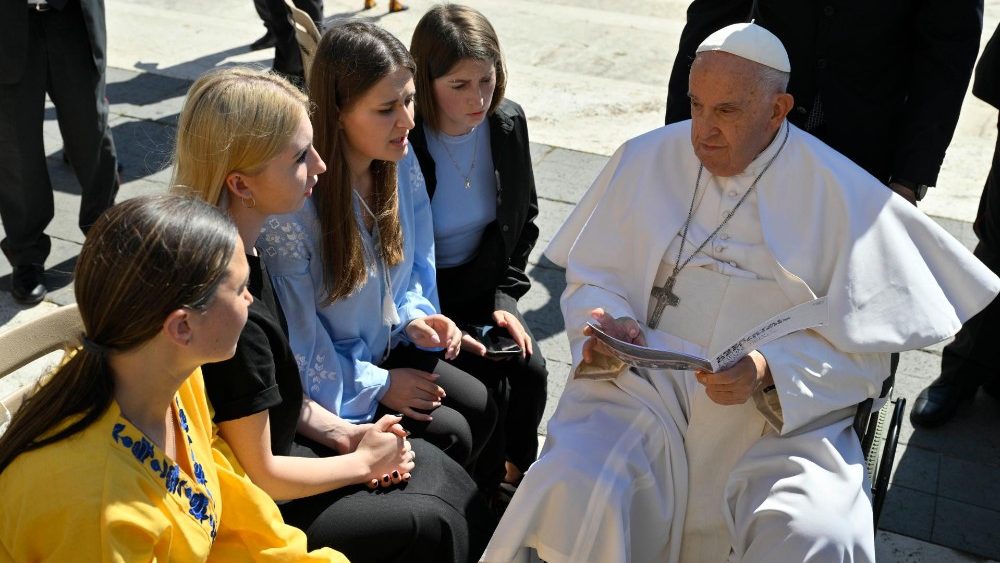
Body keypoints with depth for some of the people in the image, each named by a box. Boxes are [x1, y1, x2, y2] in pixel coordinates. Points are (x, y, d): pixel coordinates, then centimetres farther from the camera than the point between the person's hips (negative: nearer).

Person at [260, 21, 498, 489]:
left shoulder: (400, 161, -9)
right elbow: (297, 340, -20)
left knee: (481, 408, -4)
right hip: (328, 381, -6)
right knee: (449, 433, -13)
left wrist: (415, 317, -10)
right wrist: (378, 386, -15)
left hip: (385, 349, 7)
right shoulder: (293, 203, -30)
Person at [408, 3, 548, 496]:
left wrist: (505, 296, 0)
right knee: (484, 384, -21)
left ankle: (515, 472, 11)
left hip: (484, 285, 5)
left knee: (531, 371, -16)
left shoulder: (508, 123, -6)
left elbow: (524, 219, 9)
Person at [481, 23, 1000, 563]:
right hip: (644, 381, 1)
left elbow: (860, 348, -2)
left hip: (786, 407, 0)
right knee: (573, 488, -27)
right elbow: (591, 277, 9)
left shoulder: (839, 194, -4)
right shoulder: (647, 159, 2)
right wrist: (609, 326, -13)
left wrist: (767, 370, -20)